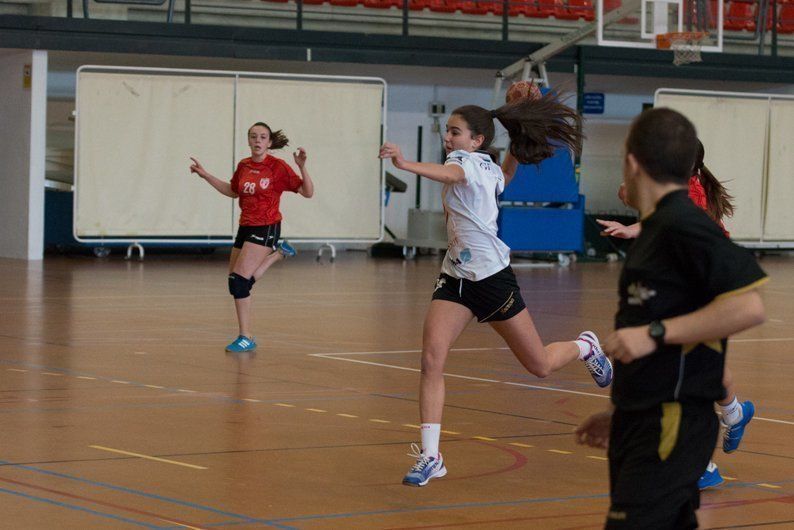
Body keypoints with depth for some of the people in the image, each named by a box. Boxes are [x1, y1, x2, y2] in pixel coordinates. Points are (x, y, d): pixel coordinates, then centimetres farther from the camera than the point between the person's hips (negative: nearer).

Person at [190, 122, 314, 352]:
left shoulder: (278, 167, -11)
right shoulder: (243, 166, 6)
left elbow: (308, 192, -12)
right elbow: (232, 191, 24)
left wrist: (302, 167, -27)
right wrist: (205, 175, 18)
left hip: (266, 228, -7)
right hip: (245, 227, 7)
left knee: (238, 280, -16)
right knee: (239, 282, 9)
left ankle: (246, 338, -7)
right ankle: (278, 252, 30)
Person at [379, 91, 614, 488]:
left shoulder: (468, 161, -15)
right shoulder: (490, 169, 9)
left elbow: (449, 174, -43)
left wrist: (406, 164, -59)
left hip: (492, 277, -8)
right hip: (456, 277, 8)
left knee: (540, 366, 8)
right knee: (431, 359, -15)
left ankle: (585, 347, 42)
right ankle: (430, 456, -15)